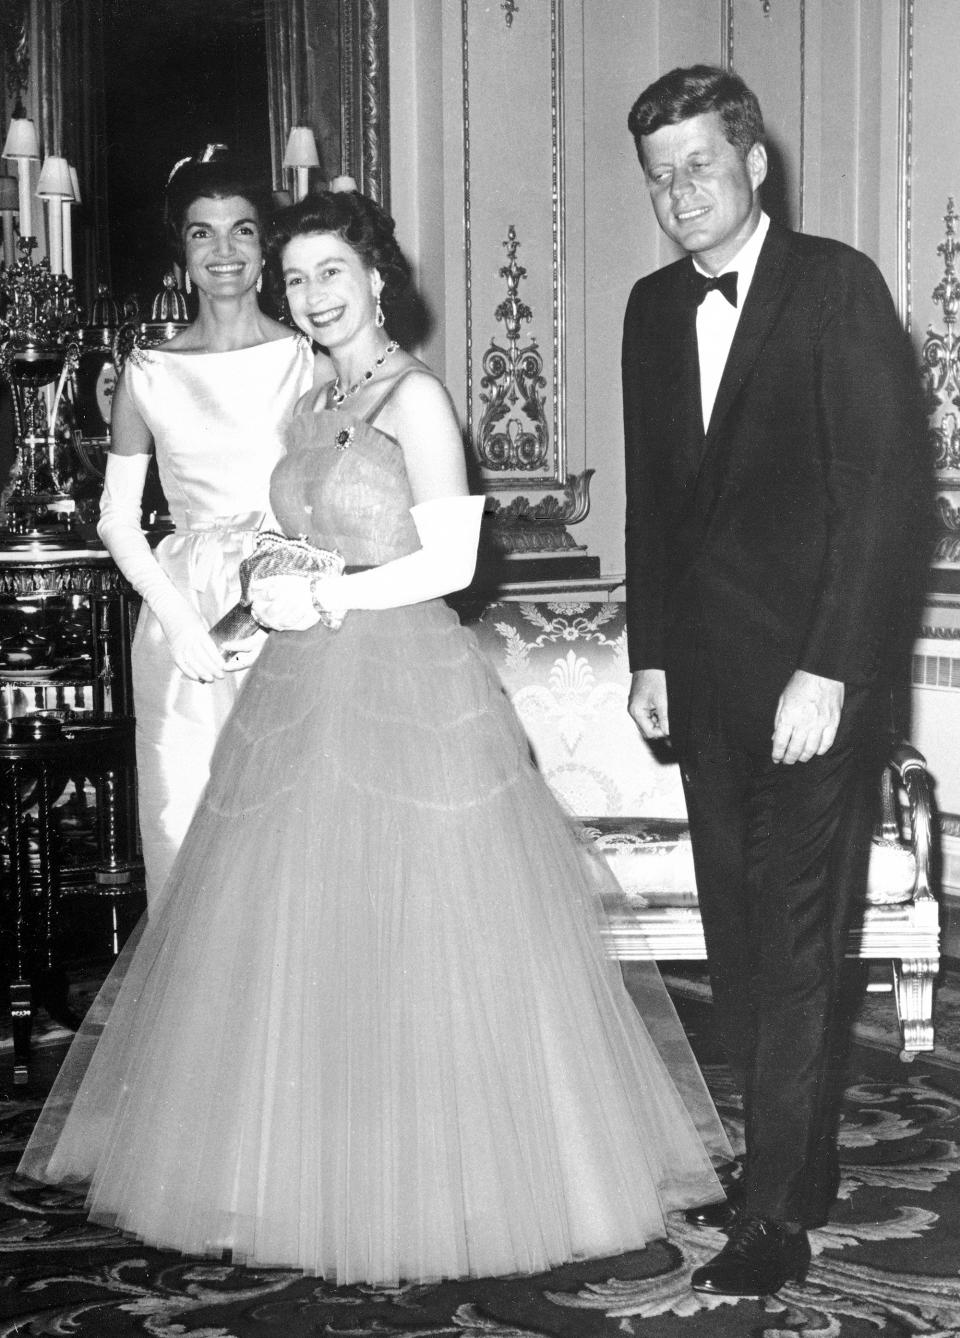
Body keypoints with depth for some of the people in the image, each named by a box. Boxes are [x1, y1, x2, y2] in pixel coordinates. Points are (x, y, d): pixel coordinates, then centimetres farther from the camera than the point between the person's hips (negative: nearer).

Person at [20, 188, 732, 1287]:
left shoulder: (416, 397, -8)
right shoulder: (315, 405, 15)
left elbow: (450, 560, -13)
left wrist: (325, 597, -12)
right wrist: (275, 586, 2)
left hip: (406, 687, -7)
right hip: (305, 690, 8)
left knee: (415, 940, -2)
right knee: (298, 939, 8)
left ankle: (435, 1185, 12)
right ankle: (321, 1175, 20)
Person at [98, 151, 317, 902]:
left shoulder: (309, 361, 2)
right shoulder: (149, 374, 4)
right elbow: (117, 517, 7)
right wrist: (177, 616, -5)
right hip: (183, 605, 1)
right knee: (186, 808, 4)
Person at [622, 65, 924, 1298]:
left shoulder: (836, 285, -8)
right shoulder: (654, 308, 11)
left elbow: (882, 487, -13)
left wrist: (828, 673, -17)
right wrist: (650, 656, 12)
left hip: (810, 673, -6)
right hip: (705, 676, 6)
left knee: (793, 946, -2)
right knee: (737, 939, 10)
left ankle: (775, 1217, 7)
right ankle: (798, 1164, 24)